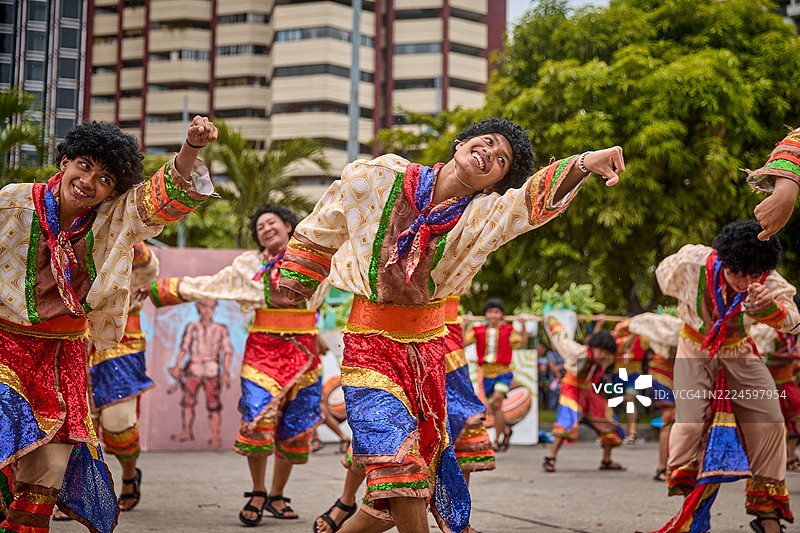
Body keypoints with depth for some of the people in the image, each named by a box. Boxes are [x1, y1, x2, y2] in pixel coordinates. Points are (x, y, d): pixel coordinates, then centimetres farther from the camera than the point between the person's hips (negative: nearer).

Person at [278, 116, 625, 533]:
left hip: (428, 347, 3)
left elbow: (536, 202, -26)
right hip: (371, 345, -3)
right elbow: (321, 230, 8)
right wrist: (292, 283, 17)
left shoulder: (487, 214, -6)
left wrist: (585, 163, -46)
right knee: (397, 457, -19)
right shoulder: (377, 179, -9)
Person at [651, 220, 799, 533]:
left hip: (738, 351, 2)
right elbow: (664, 273, -4)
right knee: (691, 421, -17)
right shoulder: (691, 263, -27)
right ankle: (684, 495, 5)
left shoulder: (767, 281, -24)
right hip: (696, 350, -1)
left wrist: (768, 307, -62)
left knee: (769, 421, -8)